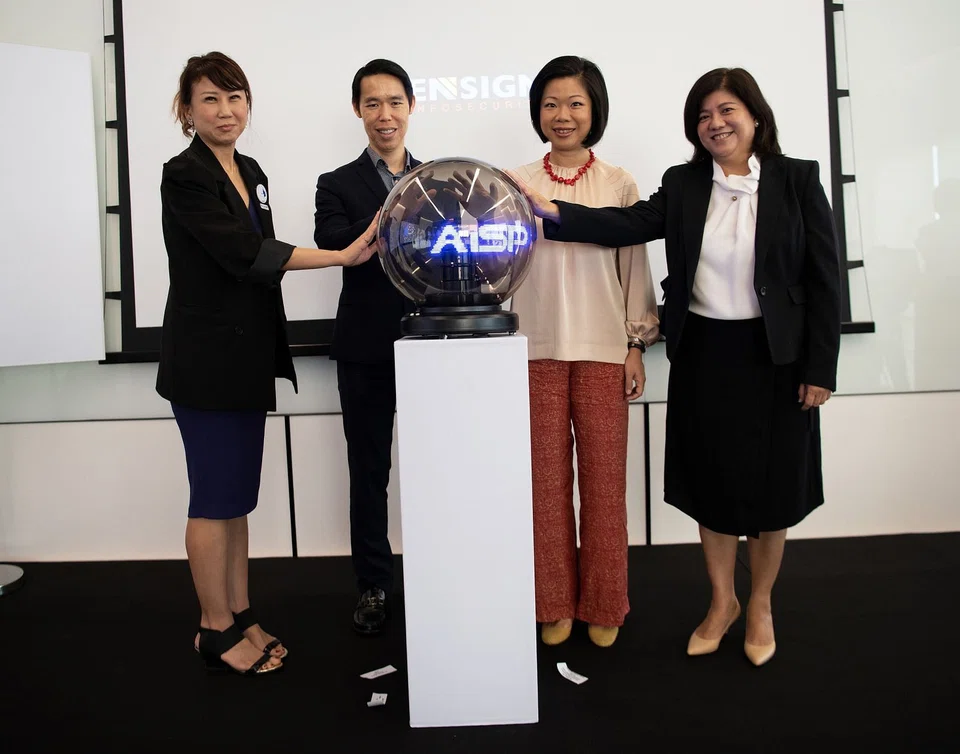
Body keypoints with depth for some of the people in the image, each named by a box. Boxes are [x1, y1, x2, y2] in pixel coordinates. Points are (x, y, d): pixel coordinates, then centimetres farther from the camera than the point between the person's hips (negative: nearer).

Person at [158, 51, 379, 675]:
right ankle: (217, 630, 16)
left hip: (247, 360, 8)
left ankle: (241, 617, 25)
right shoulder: (184, 177, -10)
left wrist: (272, 356, 17)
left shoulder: (250, 172, 14)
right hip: (205, 361, -7)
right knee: (215, 498, 1)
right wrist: (344, 256, -24)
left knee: (237, 496, 13)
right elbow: (244, 253, -21)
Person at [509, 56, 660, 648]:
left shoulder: (619, 183, 6)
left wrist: (637, 345, 1)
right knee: (548, 476, 6)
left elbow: (634, 265, 7)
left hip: (602, 348, 0)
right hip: (537, 348, 1)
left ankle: (603, 605, 21)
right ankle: (556, 604, 21)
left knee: (604, 475, 4)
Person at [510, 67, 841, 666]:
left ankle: (760, 605, 33)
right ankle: (721, 601, 33)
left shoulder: (798, 180, -3)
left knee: (770, 483, 9)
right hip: (703, 354, 2)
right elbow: (629, 224, -9)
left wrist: (820, 368, -8)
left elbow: (825, 277, -4)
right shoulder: (683, 185, 4)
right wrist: (554, 213, -22)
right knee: (712, 481, 11)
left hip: (774, 358, -2)